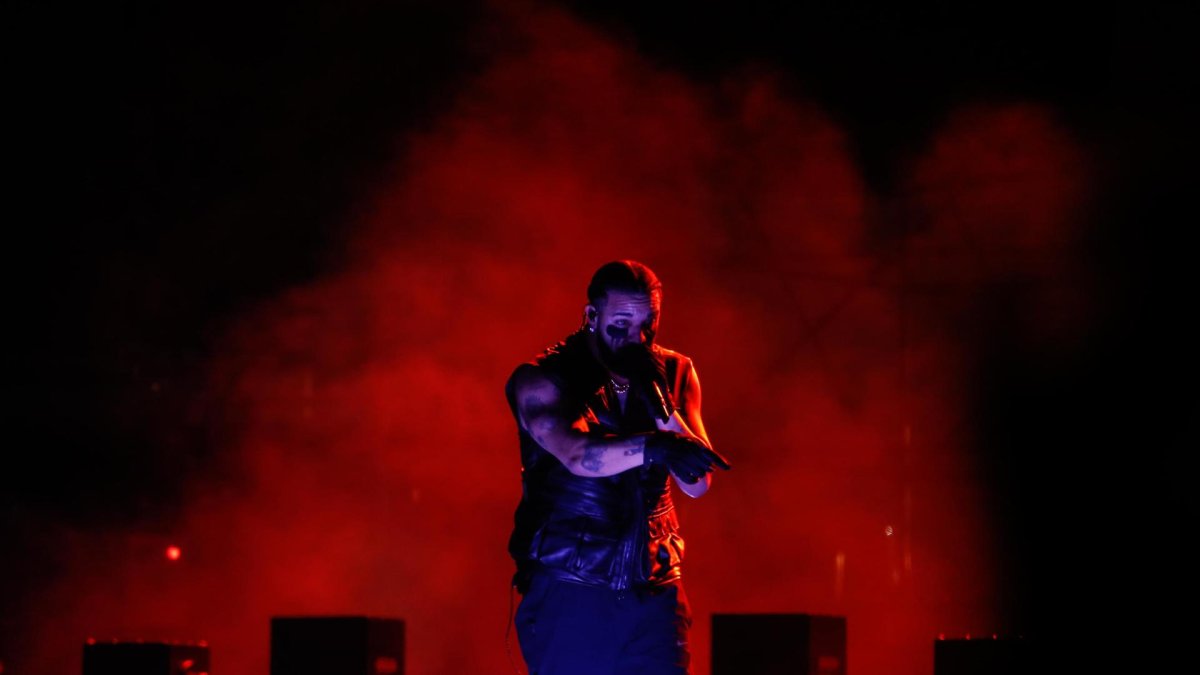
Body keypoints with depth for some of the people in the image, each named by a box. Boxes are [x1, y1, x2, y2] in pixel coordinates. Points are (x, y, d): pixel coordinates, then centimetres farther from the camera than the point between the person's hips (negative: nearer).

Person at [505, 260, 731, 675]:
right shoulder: (541, 379, -6)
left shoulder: (674, 374, 7)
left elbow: (697, 483, -1)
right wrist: (654, 448, -45)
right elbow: (577, 454, -26)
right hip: (569, 595, -3)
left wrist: (658, 403, -16)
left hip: (653, 594, 3)